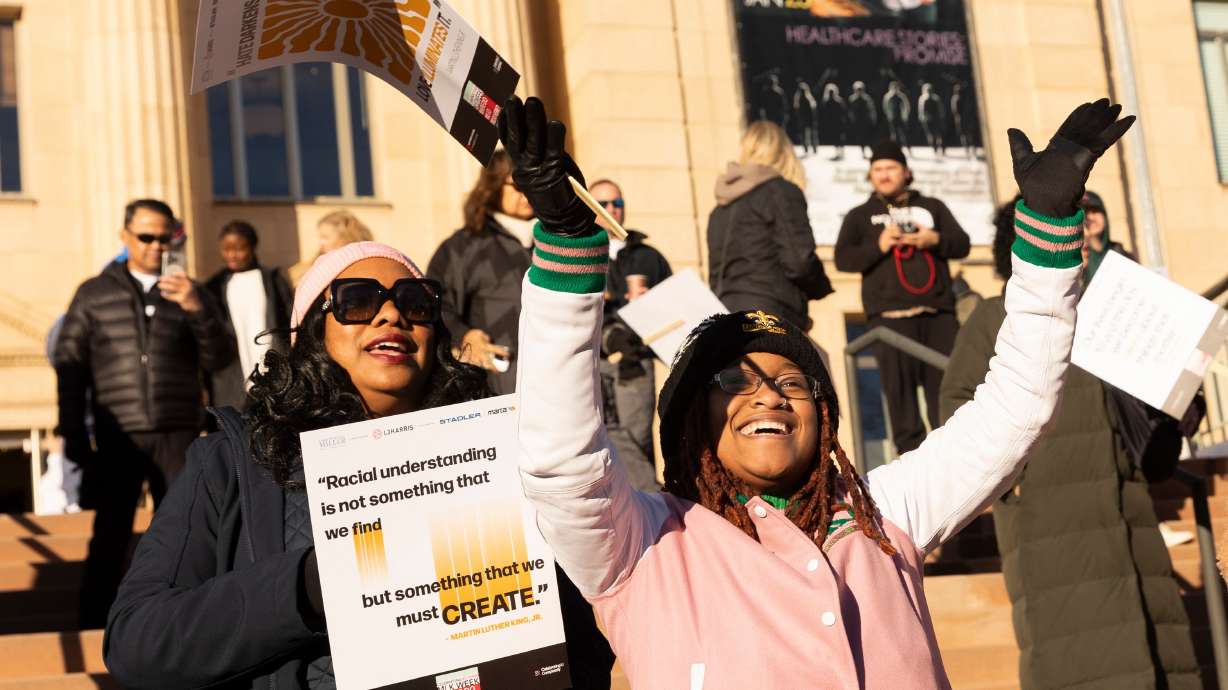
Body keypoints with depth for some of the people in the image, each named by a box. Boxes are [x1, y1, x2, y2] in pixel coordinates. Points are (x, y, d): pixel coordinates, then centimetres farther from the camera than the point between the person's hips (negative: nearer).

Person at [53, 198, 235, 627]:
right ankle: (92, 629, 5)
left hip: (178, 436, 1)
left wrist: (198, 310, -15)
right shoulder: (94, 294, 9)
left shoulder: (191, 295, 12)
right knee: (110, 537, -1)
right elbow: (70, 366, 7)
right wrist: (74, 434, -1)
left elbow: (219, 360, 2)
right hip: (117, 438, -1)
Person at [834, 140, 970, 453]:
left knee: (947, 381, -5)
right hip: (890, 314, -2)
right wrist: (878, 246, -12)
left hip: (938, 311, 2)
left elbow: (962, 244, 13)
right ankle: (911, 452, -8)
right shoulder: (860, 216, 18)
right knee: (899, 384, -9)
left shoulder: (932, 207, 23)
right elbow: (843, 259, 4)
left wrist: (936, 240, -8)